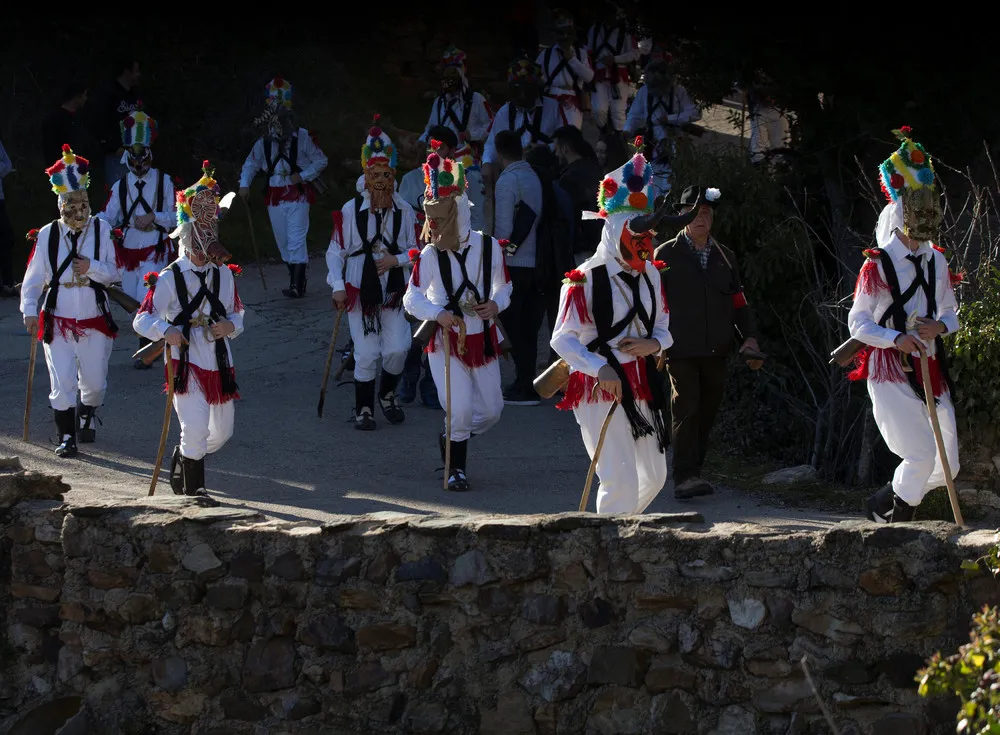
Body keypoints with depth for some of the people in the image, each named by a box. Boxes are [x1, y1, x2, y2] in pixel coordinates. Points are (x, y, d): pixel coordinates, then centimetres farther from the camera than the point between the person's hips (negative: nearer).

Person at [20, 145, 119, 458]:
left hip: (95, 320, 1)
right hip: (58, 322, -1)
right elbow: (33, 277, 0)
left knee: (94, 382, 9)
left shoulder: (101, 230, -3)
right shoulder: (47, 235, -4)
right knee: (62, 384, -4)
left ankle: (87, 414, 41)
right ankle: (66, 437, 11)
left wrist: (92, 267, -20)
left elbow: (112, 273, -1)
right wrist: (29, 311, -9)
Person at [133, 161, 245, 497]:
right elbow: (142, 320, -7)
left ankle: (183, 457, 40)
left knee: (222, 431, 12)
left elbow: (237, 314, 18)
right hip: (186, 361, -6)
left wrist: (230, 325, -6)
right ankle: (193, 485, 3)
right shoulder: (170, 278, -7)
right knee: (195, 428, -15)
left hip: (219, 360, 6)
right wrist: (165, 331, -27)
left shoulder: (224, 275, 8)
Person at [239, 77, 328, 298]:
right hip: (275, 196, 5)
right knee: (283, 242, 10)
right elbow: (250, 164, 16)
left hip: (297, 195, -5)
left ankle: (297, 285, -17)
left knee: (296, 240, -14)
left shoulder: (302, 138, -8)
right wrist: (244, 183, 1)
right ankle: (296, 281, 23)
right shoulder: (264, 142, 3)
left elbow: (320, 161, 0)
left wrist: (303, 175, -13)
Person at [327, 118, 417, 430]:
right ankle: (363, 408, 16)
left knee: (397, 349, -8)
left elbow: (417, 251, 7)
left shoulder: (403, 211, -1)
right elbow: (335, 252, 0)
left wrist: (397, 260, -12)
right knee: (366, 354, -3)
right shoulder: (351, 211, -6)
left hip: (394, 292, 2)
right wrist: (337, 286, -9)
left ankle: (387, 394, 21)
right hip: (360, 290, -2)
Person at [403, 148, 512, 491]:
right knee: (459, 410, -11)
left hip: (483, 338, 3)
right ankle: (457, 468, 10)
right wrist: (438, 314, -22)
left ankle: (452, 439, 37)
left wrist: (496, 304, -14)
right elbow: (412, 299, -4)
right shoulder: (430, 256, -11)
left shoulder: (489, 247, -7)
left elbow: (504, 286, 8)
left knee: (491, 410, 9)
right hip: (446, 340, -3)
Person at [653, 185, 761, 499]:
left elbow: (738, 303, 17)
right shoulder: (666, 255, 4)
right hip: (681, 351, -4)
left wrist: (750, 337, 3)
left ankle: (692, 472, 15)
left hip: (716, 352, 4)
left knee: (706, 414, 6)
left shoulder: (725, 257, 16)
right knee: (686, 410, -14)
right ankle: (685, 476, -17)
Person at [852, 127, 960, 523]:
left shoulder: (937, 261, 10)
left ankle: (887, 503, 27)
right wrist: (896, 339, -21)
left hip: (930, 369, 6)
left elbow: (951, 312, 18)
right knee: (922, 455, -17)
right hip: (890, 370, -6)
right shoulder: (878, 265, -8)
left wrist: (939, 326, -6)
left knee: (947, 465, 4)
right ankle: (894, 518, 5)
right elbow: (858, 323, -6)